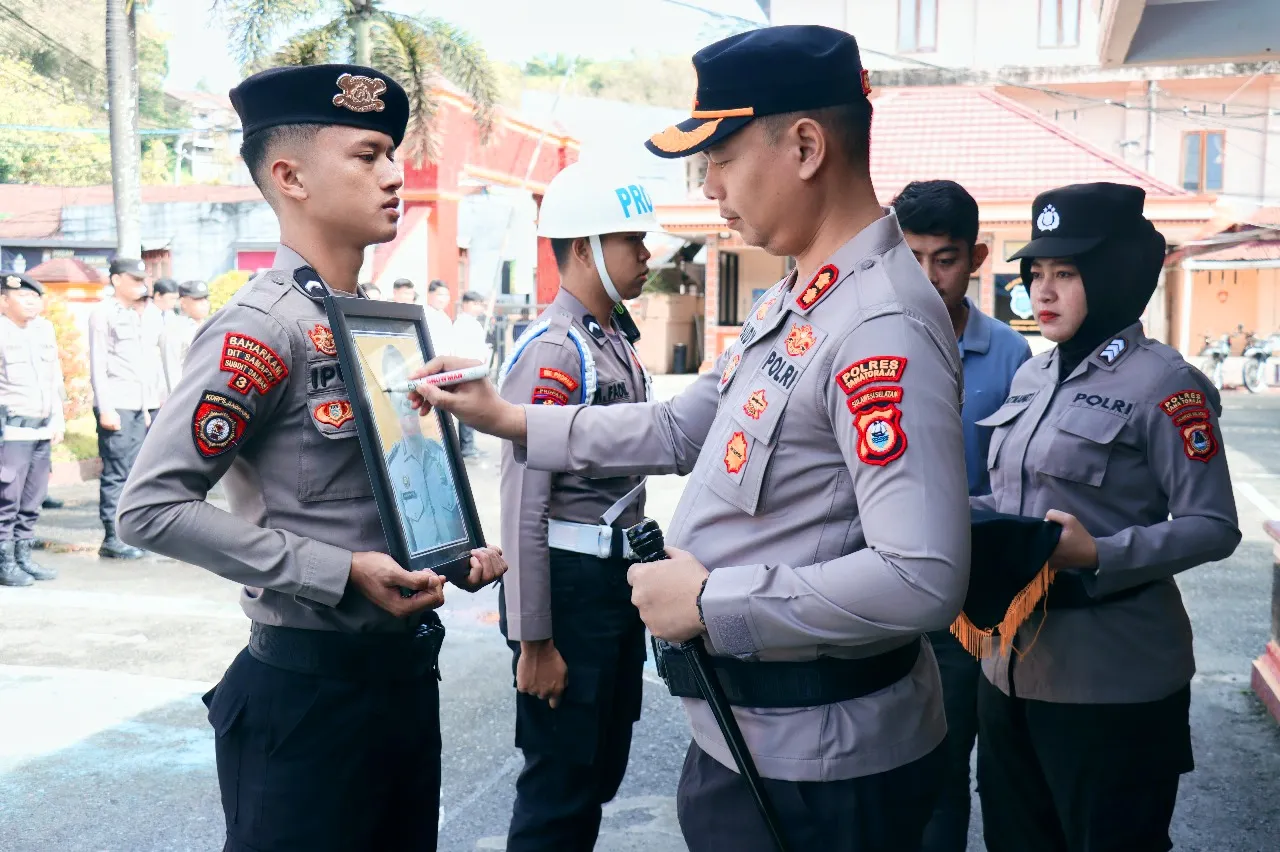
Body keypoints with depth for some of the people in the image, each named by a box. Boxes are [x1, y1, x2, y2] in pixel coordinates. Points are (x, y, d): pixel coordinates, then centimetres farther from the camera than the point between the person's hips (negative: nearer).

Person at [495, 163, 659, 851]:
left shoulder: (619, 342, 11)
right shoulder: (550, 355, -18)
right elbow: (523, 507, -21)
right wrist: (534, 640, -19)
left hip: (619, 579, 9)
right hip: (569, 583, -9)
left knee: (602, 769, 19)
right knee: (560, 784, 4)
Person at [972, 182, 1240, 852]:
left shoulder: (1164, 384, -12)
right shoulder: (1031, 376, 10)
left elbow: (1213, 526, -15)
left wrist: (1101, 557, -28)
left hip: (1110, 676, -7)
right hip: (1010, 663, 7)